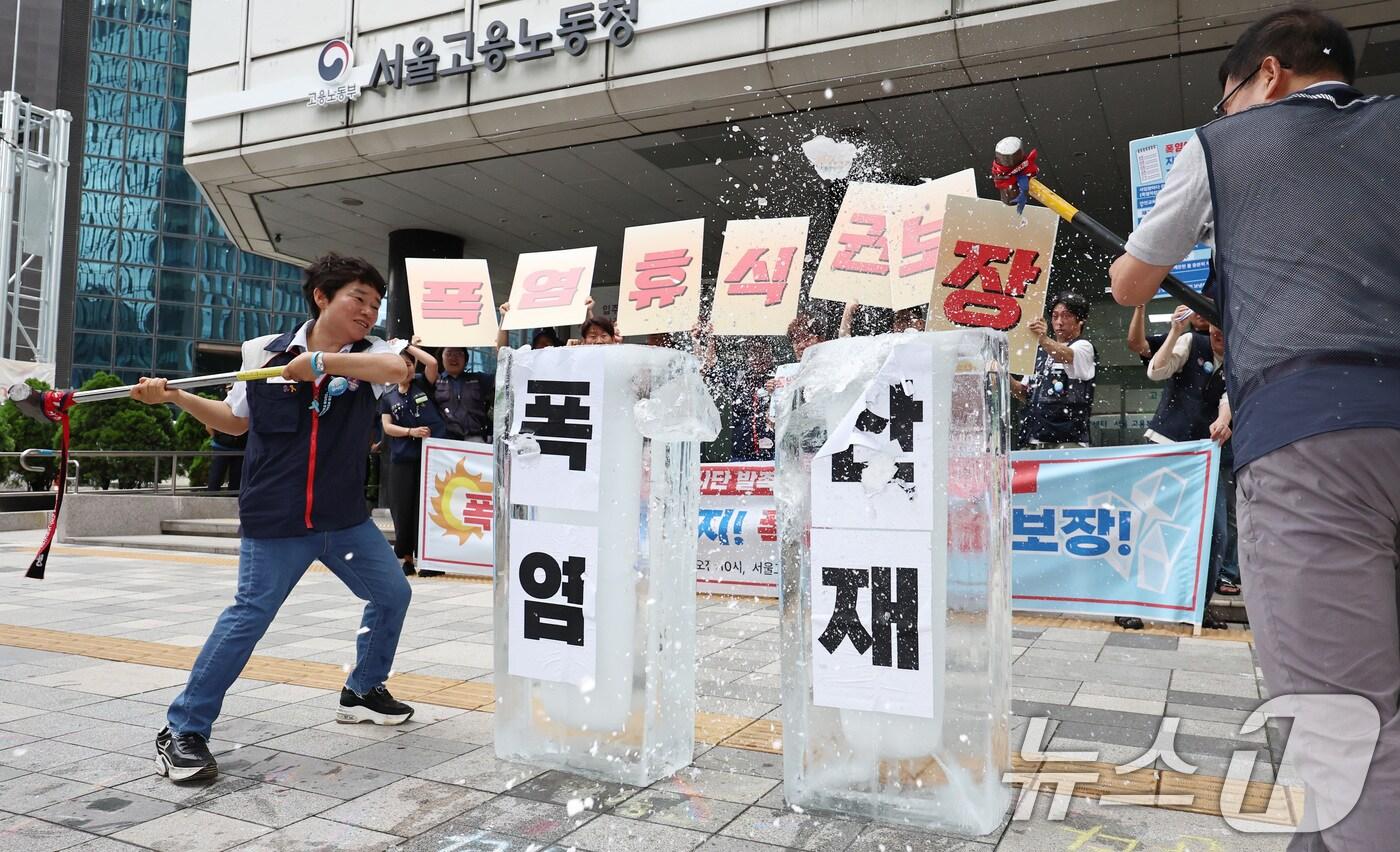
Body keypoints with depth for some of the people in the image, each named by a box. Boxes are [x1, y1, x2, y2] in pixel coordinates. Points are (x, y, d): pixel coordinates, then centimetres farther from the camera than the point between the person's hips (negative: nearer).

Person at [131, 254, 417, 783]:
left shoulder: (368, 354, -1)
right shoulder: (264, 353, -2)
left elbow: (397, 369, -27)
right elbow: (236, 421, 12)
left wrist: (320, 362, -29)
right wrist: (176, 397, 1)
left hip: (346, 519, 4)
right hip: (274, 521, -3)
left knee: (392, 594, 11)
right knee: (249, 616, -6)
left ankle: (363, 691, 34)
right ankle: (182, 731, 10)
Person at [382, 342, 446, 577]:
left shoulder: (423, 384, 7)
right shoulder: (388, 397, 13)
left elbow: (432, 362, -12)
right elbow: (387, 426, 4)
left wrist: (408, 346, -1)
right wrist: (412, 431, -12)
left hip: (431, 455, -3)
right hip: (401, 459, 3)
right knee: (402, 510, 4)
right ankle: (407, 559, 16)